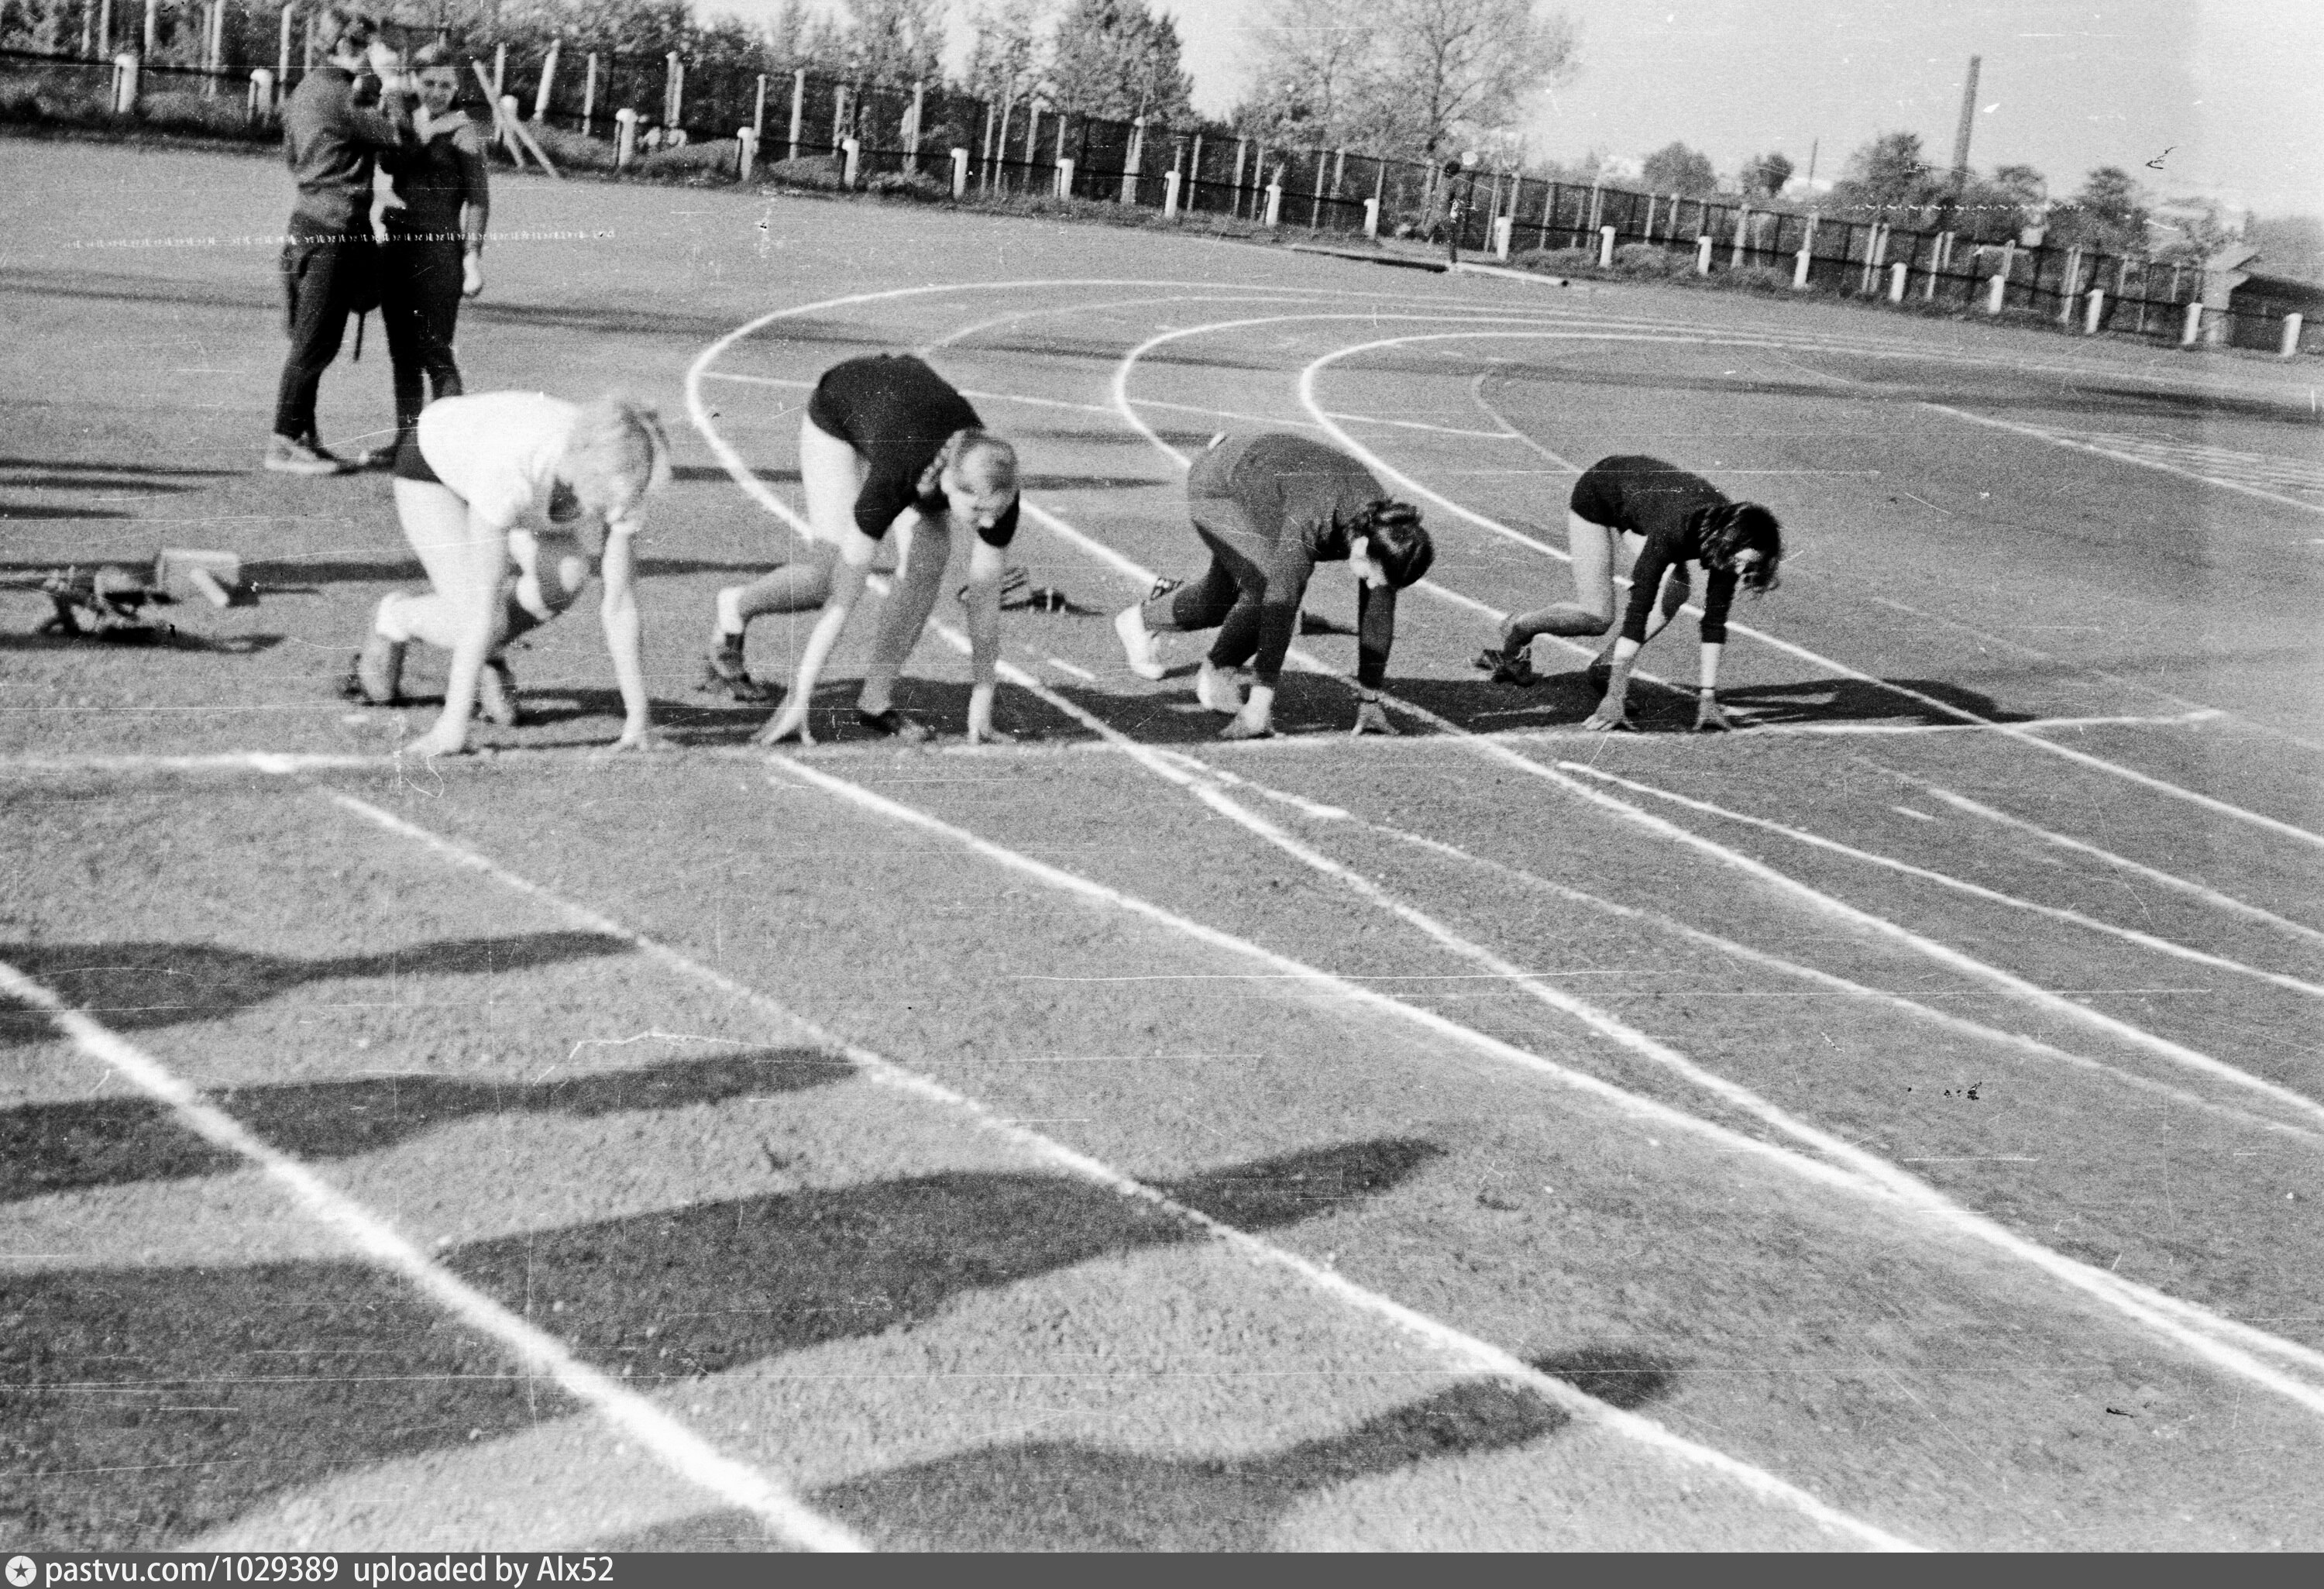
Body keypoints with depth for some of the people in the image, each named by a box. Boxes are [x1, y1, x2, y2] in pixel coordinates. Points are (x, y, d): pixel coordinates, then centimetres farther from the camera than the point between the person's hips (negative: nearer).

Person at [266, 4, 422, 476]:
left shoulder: (306, 89, 16)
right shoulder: (338, 95, -14)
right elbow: (403, 137, -14)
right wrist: (393, 83, -5)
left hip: (308, 221, 10)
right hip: (335, 229, -10)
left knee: (311, 343, 14)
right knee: (314, 344, -6)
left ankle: (302, 440, 19)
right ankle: (284, 443, -2)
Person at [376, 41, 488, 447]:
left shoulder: (462, 132, -5)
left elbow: (479, 200, -9)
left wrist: (473, 257, -15)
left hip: (438, 250, -7)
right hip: (394, 247, 7)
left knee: (434, 352, -10)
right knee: (402, 352, 10)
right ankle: (405, 440, 17)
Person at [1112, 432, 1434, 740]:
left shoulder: (1384, 530, -26)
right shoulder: (1311, 518, -44)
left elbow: (1378, 615, -19)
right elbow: (1280, 601, -47)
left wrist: (1369, 701, -19)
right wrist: (1259, 705, -48)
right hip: (1217, 482, -6)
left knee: (1224, 597, 19)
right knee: (1269, 585, -25)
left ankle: (1141, 620, 47)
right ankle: (1215, 671, -1)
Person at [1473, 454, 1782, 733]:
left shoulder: (1728, 534, -26)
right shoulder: (1673, 531, -42)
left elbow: (1715, 620, -22)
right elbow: (1638, 609, -42)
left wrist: (1708, 695, -27)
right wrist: (1615, 698, -43)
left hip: (1644, 491, 6)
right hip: (1596, 494, -6)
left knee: (1677, 588, -16)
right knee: (1597, 617, -12)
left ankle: (1607, 662, 4)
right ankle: (1516, 631, 16)